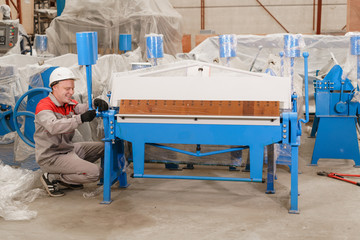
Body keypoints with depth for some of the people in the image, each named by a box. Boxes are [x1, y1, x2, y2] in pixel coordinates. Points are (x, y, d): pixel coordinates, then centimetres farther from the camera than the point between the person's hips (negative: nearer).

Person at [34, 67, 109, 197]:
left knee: (102, 147, 14)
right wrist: (81, 119, -45)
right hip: (50, 156, -9)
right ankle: (52, 178, -3)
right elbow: (54, 127, -36)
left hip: (69, 149, 9)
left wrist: (97, 104, -29)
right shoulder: (44, 106, -17)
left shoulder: (69, 104, 9)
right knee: (95, 173, -18)